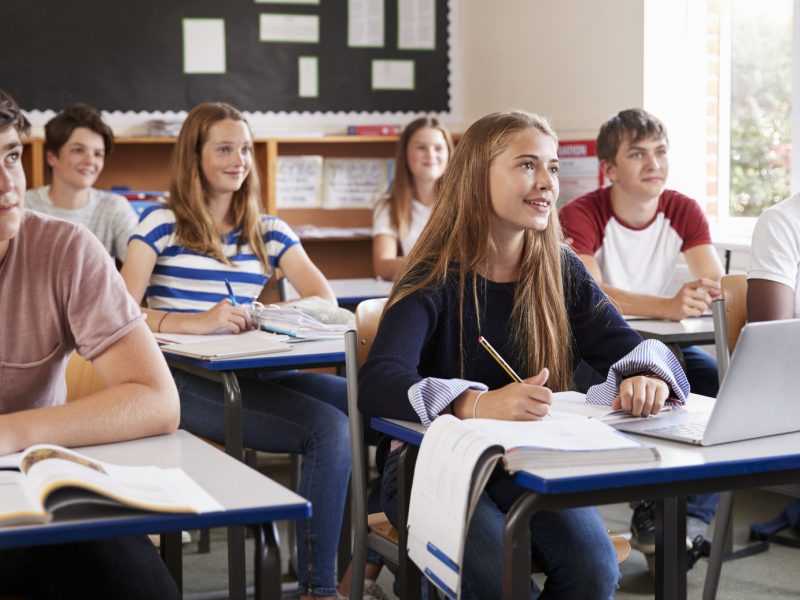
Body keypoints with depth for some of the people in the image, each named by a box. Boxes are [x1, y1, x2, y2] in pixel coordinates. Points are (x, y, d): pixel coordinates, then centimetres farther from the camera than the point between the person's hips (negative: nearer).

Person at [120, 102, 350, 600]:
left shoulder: (268, 232, 18)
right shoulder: (162, 224, 4)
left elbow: (325, 299, 6)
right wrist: (196, 322, -26)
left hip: (256, 374, 5)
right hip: (188, 382, -5)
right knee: (330, 427, -27)